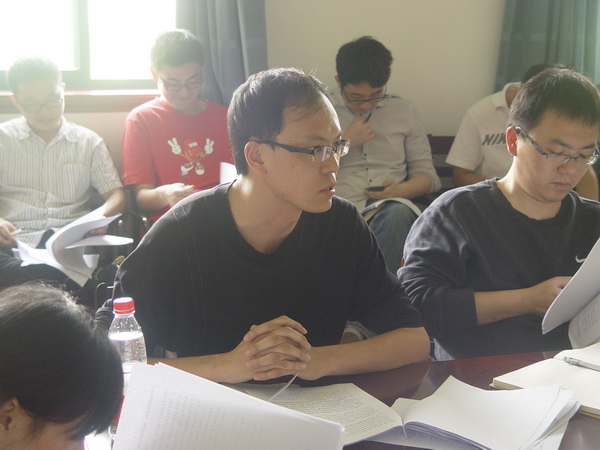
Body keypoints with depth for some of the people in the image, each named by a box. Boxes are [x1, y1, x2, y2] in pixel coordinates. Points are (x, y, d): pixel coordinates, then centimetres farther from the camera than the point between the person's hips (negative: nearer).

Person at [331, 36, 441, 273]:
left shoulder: (403, 110, 19)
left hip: (391, 206, 2)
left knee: (398, 214, -37)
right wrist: (346, 143, -2)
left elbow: (427, 174, 17)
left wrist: (400, 190, -5)